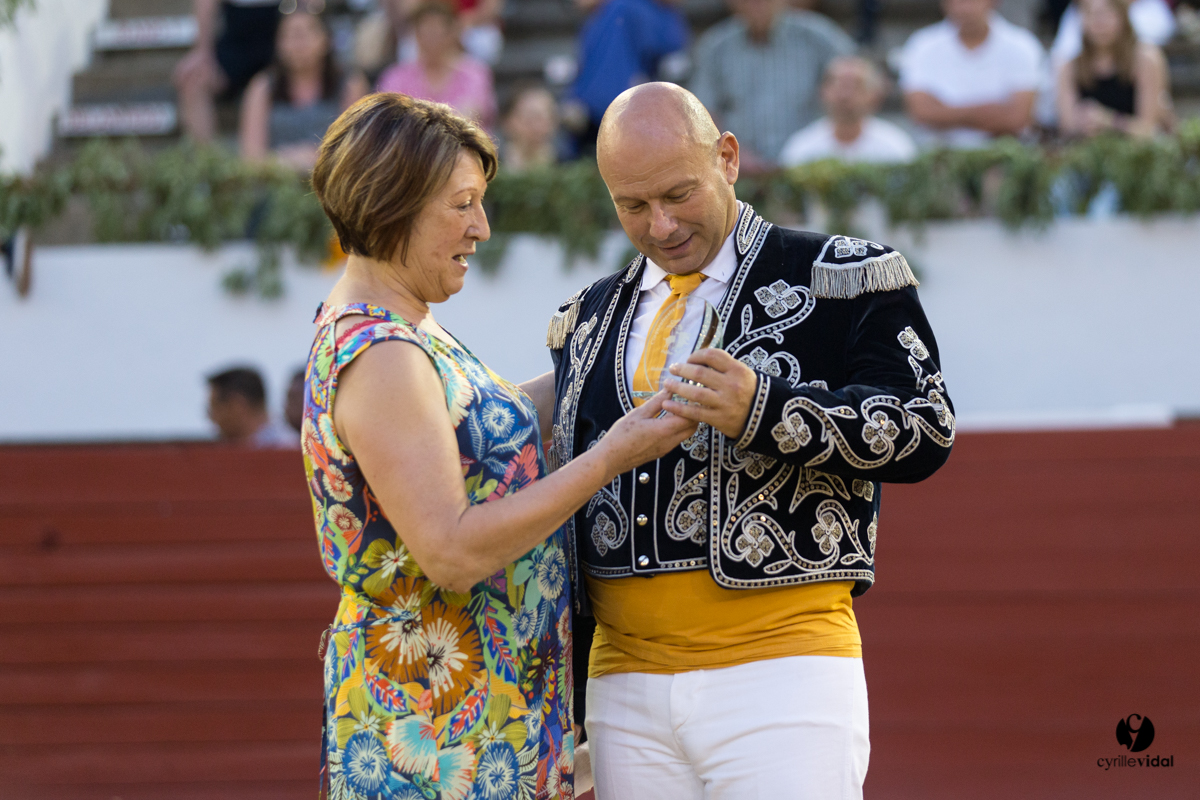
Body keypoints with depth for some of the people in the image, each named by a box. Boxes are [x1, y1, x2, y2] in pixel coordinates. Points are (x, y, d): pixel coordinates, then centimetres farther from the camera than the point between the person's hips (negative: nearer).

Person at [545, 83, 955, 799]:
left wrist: (764, 413, -21)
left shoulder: (836, 279, 2)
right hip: (625, 681, 5)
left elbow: (927, 431, -8)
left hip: (782, 666, -5)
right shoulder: (588, 321, 18)